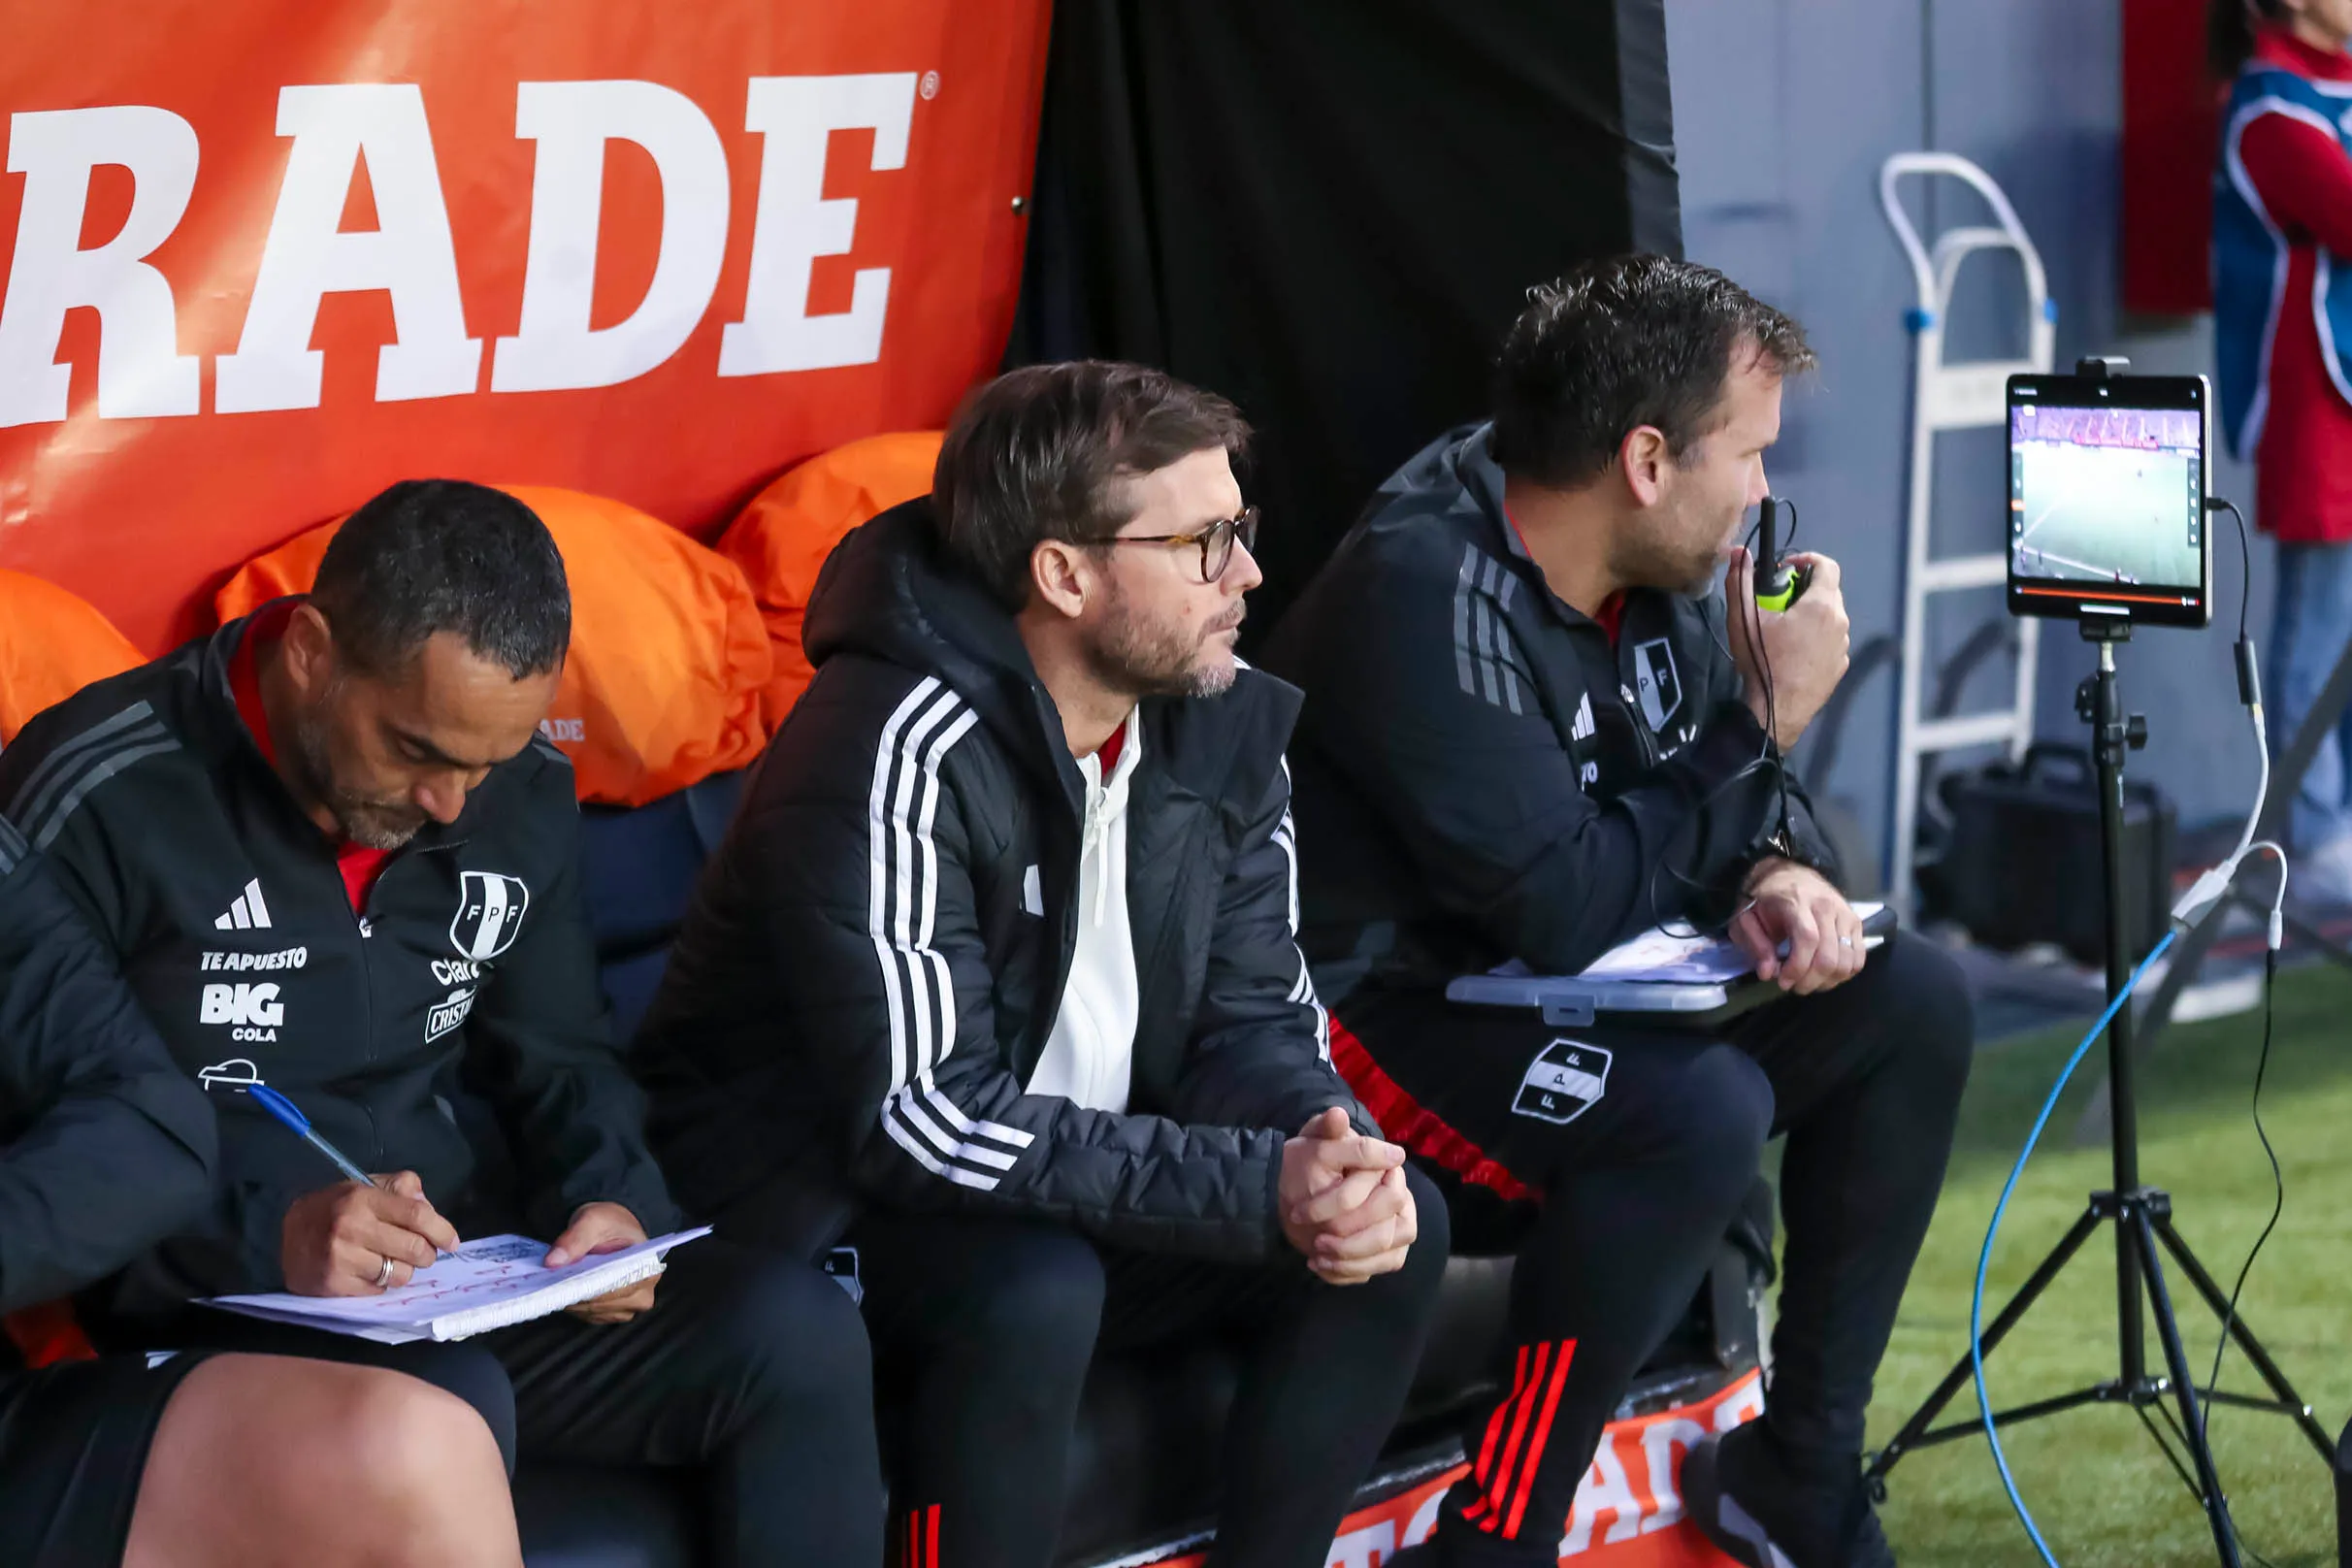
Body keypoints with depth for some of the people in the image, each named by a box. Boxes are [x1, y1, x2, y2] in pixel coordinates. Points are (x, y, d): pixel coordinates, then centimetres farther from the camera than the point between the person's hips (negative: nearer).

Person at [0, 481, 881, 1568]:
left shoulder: (519, 794, 7)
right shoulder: (99, 802, -12)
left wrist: (611, 1198, -4)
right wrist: (263, 1238, -26)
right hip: (214, 1319, -6)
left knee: (797, 1333, -16)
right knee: (441, 1406, -37)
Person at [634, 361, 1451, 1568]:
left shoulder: (1222, 724, -4)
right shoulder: (895, 752, -27)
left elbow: (1252, 1017, 1)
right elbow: (923, 1118, -31)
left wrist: (1333, 1152, -23)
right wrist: (1258, 1186, -33)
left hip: (1074, 1186, 7)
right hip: (817, 1202, -7)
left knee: (1390, 1232, -9)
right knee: (1036, 1292, -35)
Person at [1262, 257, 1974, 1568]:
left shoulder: (1644, 573, 1)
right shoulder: (1427, 593, -26)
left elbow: (1735, 801, 12)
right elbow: (1571, 905, -28)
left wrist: (1781, 873, -13)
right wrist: (1767, 722, -19)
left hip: (1560, 1004, 9)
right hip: (1388, 1023, -9)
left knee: (1911, 1003, -1)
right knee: (1703, 1111, -32)